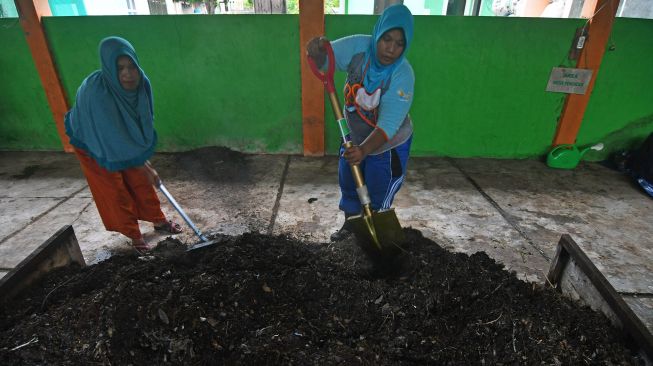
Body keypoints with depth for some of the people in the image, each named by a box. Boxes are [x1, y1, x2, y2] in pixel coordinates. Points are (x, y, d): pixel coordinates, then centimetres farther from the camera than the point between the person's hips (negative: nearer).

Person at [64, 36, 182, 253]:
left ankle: (159, 220, 29)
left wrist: (143, 158, -4)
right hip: (93, 143, -5)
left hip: (126, 138, 5)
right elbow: (112, 137, -35)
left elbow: (145, 121, -7)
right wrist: (144, 167, -30)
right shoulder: (97, 92, -39)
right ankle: (134, 236, 20)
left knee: (140, 181, 12)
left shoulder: (141, 83, -21)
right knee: (114, 189, 5)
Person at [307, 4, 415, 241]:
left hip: (388, 145, -4)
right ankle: (349, 224, 47)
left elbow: (388, 125, -34)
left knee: (378, 198, 10)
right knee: (348, 186, 21)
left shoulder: (403, 76, -29)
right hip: (355, 138, 5)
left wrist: (364, 150, -51)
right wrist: (319, 48, -37)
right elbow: (322, 60, -12)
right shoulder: (359, 47, -18)